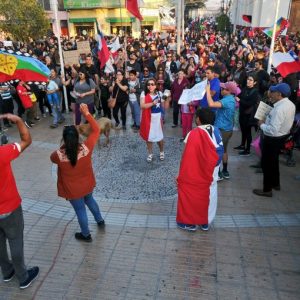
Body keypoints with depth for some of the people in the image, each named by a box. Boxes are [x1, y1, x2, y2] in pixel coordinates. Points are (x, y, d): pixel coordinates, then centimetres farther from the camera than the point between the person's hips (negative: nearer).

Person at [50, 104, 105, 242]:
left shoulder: (59, 155, -30)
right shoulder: (86, 147, -28)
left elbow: (52, 157, -3)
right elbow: (96, 130, -15)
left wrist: (64, 146, -2)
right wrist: (87, 113, -15)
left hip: (72, 190, -2)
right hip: (88, 185, 3)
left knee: (80, 210, 19)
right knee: (90, 200, 33)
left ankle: (86, 235, 41)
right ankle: (100, 220, 53)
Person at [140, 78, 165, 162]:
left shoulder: (159, 93, 2)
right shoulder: (144, 93, -6)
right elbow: (142, 106, -18)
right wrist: (153, 103, -25)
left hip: (157, 117, 1)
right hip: (148, 118, -1)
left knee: (159, 136, 6)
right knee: (148, 136, 8)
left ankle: (161, 152, 32)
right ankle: (150, 154, 26)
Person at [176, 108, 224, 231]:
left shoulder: (194, 134, -22)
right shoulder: (216, 131, -4)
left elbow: (187, 157, -18)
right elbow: (220, 151, 3)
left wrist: (182, 176, -9)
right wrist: (213, 166, 15)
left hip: (194, 175, -5)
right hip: (211, 173, 6)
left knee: (190, 195, 11)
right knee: (209, 196, 18)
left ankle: (190, 222, 23)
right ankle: (206, 222, 32)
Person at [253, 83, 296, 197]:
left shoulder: (279, 108, -30)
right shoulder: (290, 104, 0)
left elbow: (273, 130, -32)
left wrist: (262, 124, -16)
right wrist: (267, 120, 3)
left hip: (273, 139, -10)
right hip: (282, 136, 10)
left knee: (267, 164, 5)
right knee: (274, 161, 26)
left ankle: (267, 190, 18)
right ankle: (276, 183, 42)